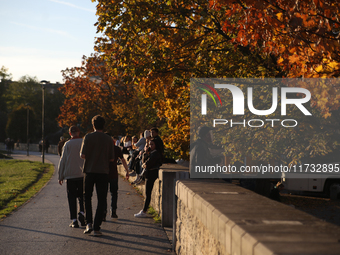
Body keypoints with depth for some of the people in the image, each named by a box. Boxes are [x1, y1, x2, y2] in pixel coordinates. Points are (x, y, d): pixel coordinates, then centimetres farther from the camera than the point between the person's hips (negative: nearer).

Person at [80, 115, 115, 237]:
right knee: (101, 200, 5)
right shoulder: (108, 139, 2)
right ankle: (96, 228, 0)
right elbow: (112, 158, 5)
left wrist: (81, 153, 11)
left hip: (90, 171, -1)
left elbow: (83, 155, -11)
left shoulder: (88, 137, -5)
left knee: (87, 197, 15)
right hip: (103, 172, 1)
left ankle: (89, 223, 2)